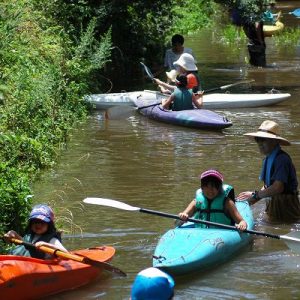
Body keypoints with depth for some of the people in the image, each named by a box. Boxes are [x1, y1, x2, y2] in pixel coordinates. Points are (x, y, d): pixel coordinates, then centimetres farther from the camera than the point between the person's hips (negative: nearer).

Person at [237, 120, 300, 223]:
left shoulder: (282, 159, -22)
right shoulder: (268, 159, 8)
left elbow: (278, 188, -28)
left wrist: (256, 195, -17)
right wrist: (253, 196, -2)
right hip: (274, 203, 9)